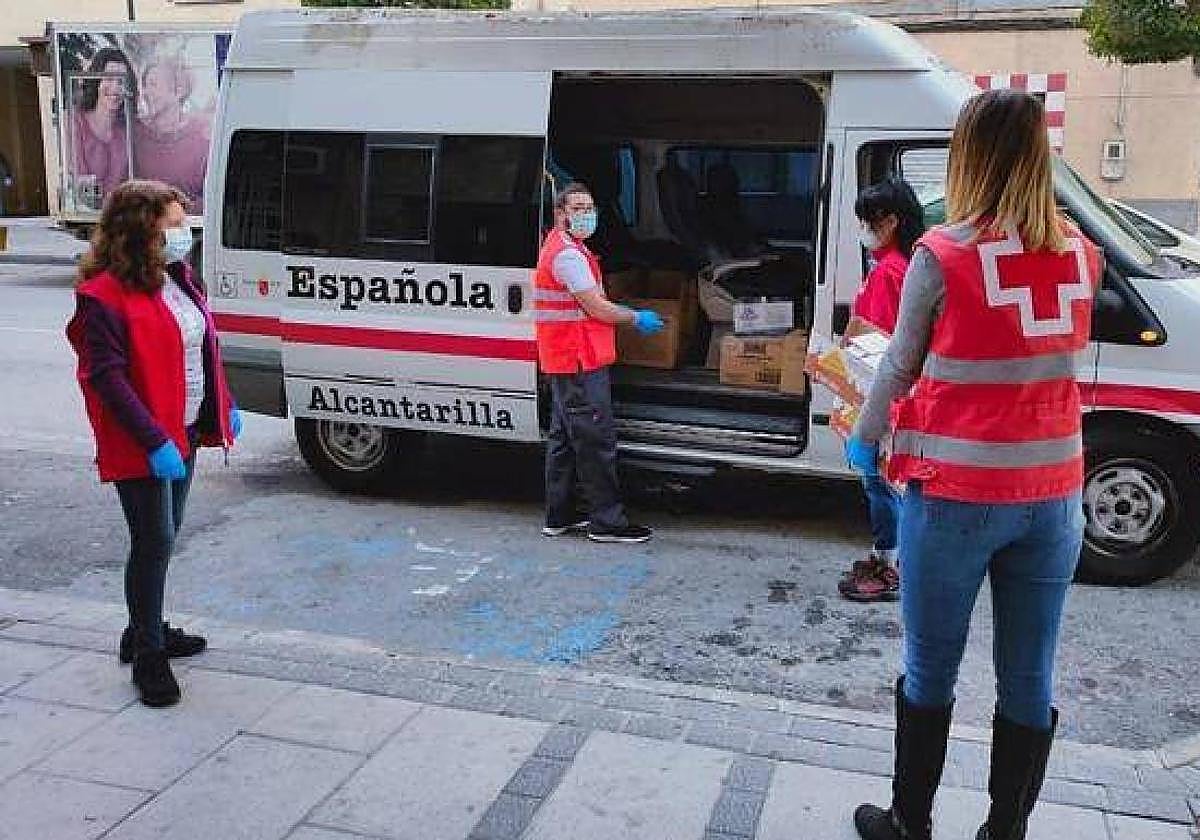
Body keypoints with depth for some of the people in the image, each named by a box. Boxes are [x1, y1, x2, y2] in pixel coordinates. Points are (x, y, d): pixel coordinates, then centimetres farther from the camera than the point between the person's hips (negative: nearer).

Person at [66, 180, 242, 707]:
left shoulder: (176, 277, 8)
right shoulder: (105, 296, -17)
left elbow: (203, 347, 18)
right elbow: (107, 378, -21)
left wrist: (224, 407, 15)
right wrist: (155, 442, -25)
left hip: (184, 432, 8)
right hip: (142, 444, -8)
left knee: (164, 535, 17)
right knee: (154, 541, -3)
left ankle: (146, 631, 34)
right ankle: (148, 656, 12)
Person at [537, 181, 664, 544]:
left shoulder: (561, 248, 18)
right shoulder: (568, 254, -16)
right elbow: (597, 308, -18)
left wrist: (627, 315, 16)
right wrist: (636, 318, -3)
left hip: (563, 361, 11)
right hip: (579, 363, -11)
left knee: (564, 439, 15)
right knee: (597, 439, -6)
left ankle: (559, 517, 23)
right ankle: (606, 521, 0)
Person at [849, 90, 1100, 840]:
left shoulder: (943, 257, -12)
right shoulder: (1080, 256, 2)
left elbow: (900, 365, -1)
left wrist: (864, 441, 17)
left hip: (955, 495, -4)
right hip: (1051, 496, 4)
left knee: (931, 672, 12)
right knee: (1029, 681, 13)